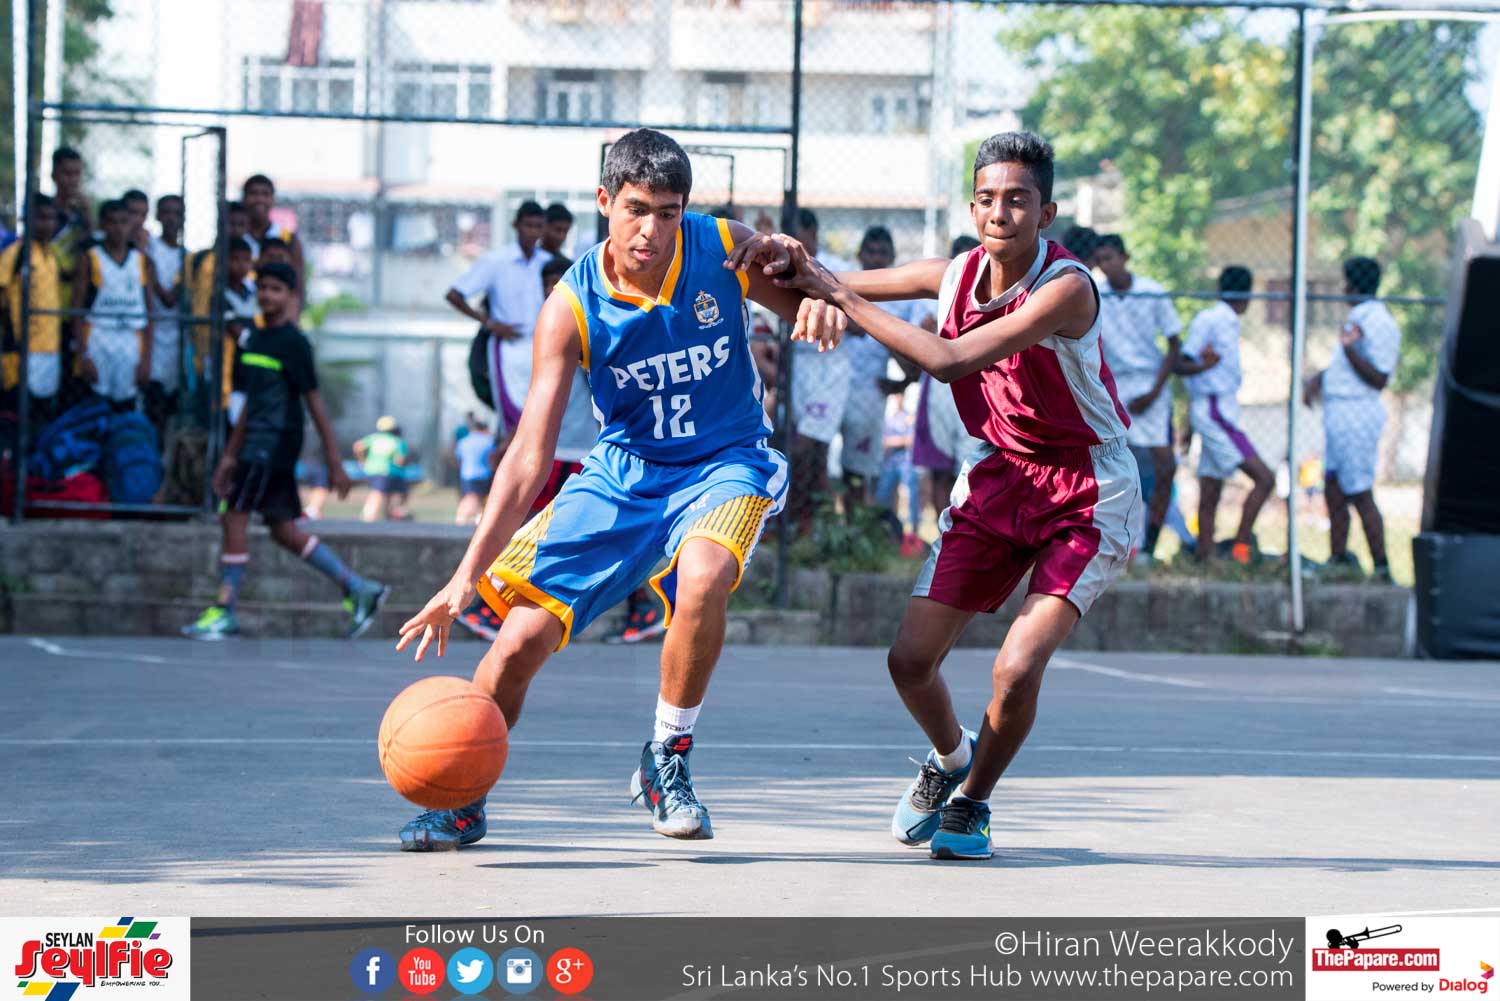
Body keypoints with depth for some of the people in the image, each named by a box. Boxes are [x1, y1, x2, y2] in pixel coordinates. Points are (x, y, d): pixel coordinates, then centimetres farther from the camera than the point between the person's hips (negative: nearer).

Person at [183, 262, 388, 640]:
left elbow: (315, 404, -10)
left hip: (276, 442, -9)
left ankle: (224, 611, -5)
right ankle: (358, 589, 15)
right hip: (256, 445, 9)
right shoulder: (256, 338, 15)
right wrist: (230, 456, 23)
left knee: (234, 515, -10)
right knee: (284, 531, 8)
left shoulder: (293, 343, -9)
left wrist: (334, 464, -11)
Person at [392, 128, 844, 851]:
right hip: (623, 472, 1)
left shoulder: (724, 250, -14)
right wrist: (467, 575, -27)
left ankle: (667, 764, -11)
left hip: (725, 464, -1)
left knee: (702, 578, -34)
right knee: (522, 632, -9)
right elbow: (530, 457, -19)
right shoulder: (571, 309, -17)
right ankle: (462, 798, 17)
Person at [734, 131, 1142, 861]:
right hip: (995, 478, 6)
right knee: (910, 659, -2)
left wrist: (840, 294, -30)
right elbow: (832, 287, 9)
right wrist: (814, 286, -17)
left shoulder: (1066, 288, -25)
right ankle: (950, 758, 31)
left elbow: (950, 361, -34)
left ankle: (972, 802, 9)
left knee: (1017, 670, -20)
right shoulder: (957, 274, -4)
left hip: (1085, 494, -6)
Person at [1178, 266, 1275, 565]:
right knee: (1264, 478, -16)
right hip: (1215, 412, -10)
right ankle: (1241, 549, -17)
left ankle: (1207, 559, 3)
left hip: (1220, 410, 10)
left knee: (1209, 496, 5)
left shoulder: (1227, 322, 17)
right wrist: (1203, 366, -35)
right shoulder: (1209, 320, -10)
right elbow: (1181, 364, -14)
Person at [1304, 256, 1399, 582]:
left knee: (1360, 497, -8)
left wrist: (1349, 349, -26)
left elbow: (1379, 380, -18)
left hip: (1356, 417, -10)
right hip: (1339, 416, 10)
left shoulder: (1378, 322, -15)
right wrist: (1318, 380, 17)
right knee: (1334, 494, 14)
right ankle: (1338, 559, 22)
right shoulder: (1359, 317, 16)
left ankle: (1382, 571, -4)